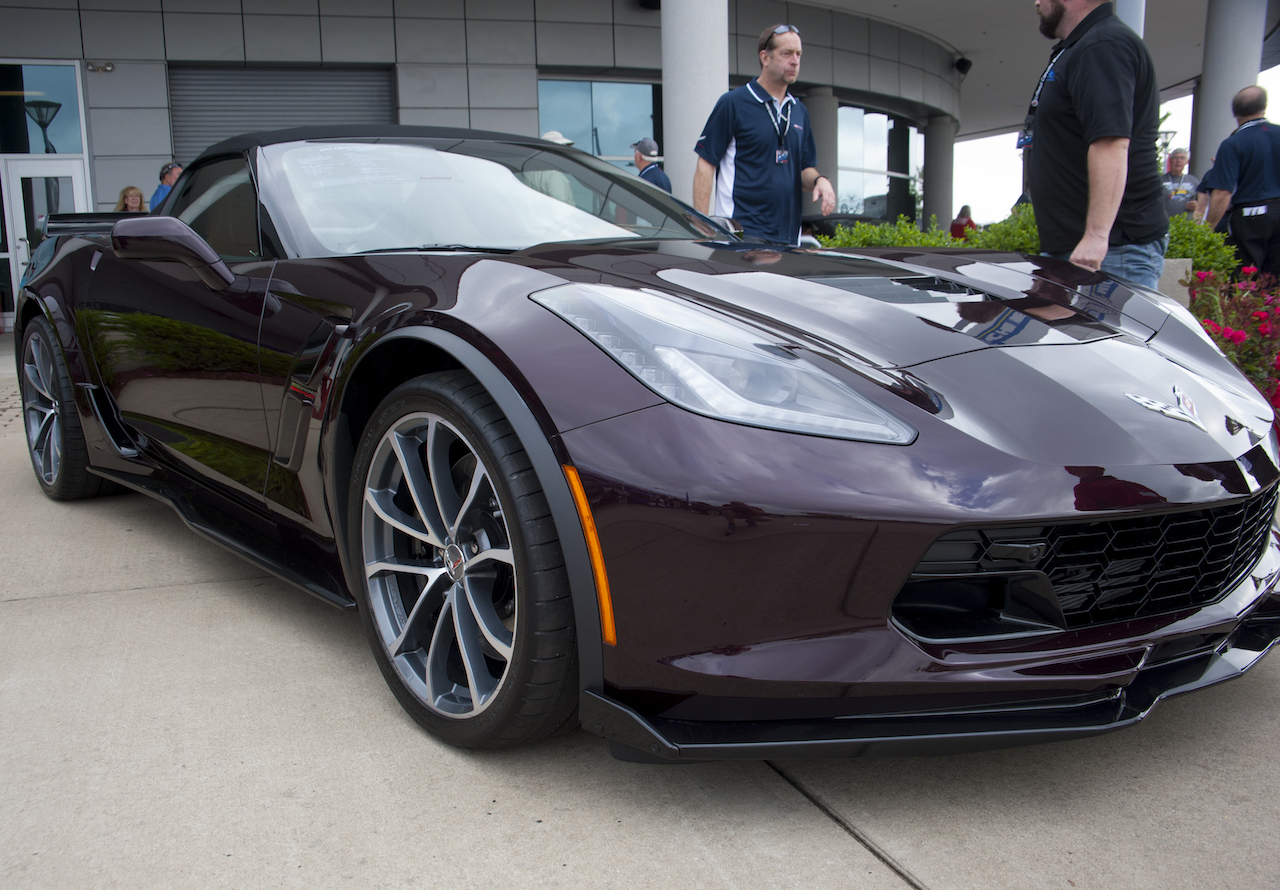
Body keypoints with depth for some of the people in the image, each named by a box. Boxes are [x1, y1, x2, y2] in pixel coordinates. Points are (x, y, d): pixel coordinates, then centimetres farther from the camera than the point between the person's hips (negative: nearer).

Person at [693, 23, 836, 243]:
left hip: (788, 237, 6)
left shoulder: (799, 111, 17)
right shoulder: (733, 103, -3)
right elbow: (705, 166, -5)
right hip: (741, 234, -6)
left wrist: (819, 180, -3)